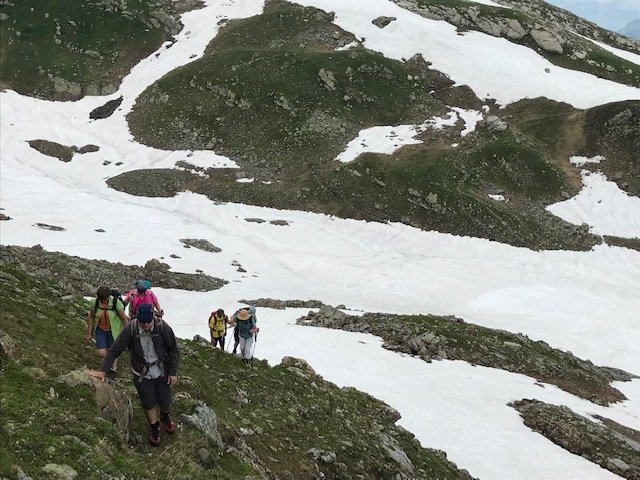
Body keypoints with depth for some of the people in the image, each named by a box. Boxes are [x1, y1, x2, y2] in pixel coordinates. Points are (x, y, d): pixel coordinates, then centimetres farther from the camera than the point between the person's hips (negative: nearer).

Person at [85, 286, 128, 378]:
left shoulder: (116, 302, -24)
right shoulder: (95, 302, -16)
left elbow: (124, 318, -14)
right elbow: (91, 318, -2)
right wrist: (89, 334, 2)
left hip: (113, 330, -2)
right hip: (101, 330, 2)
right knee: (101, 353, -3)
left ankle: (113, 369, 37)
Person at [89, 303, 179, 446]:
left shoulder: (162, 327, -21)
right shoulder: (131, 329, -21)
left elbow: (174, 350, -9)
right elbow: (115, 350, -14)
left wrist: (173, 372, -8)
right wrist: (103, 370, -18)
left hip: (161, 371, 0)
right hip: (142, 373, 0)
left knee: (165, 402, 7)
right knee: (148, 403, 5)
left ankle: (165, 417, 44)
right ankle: (154, 428, 34)